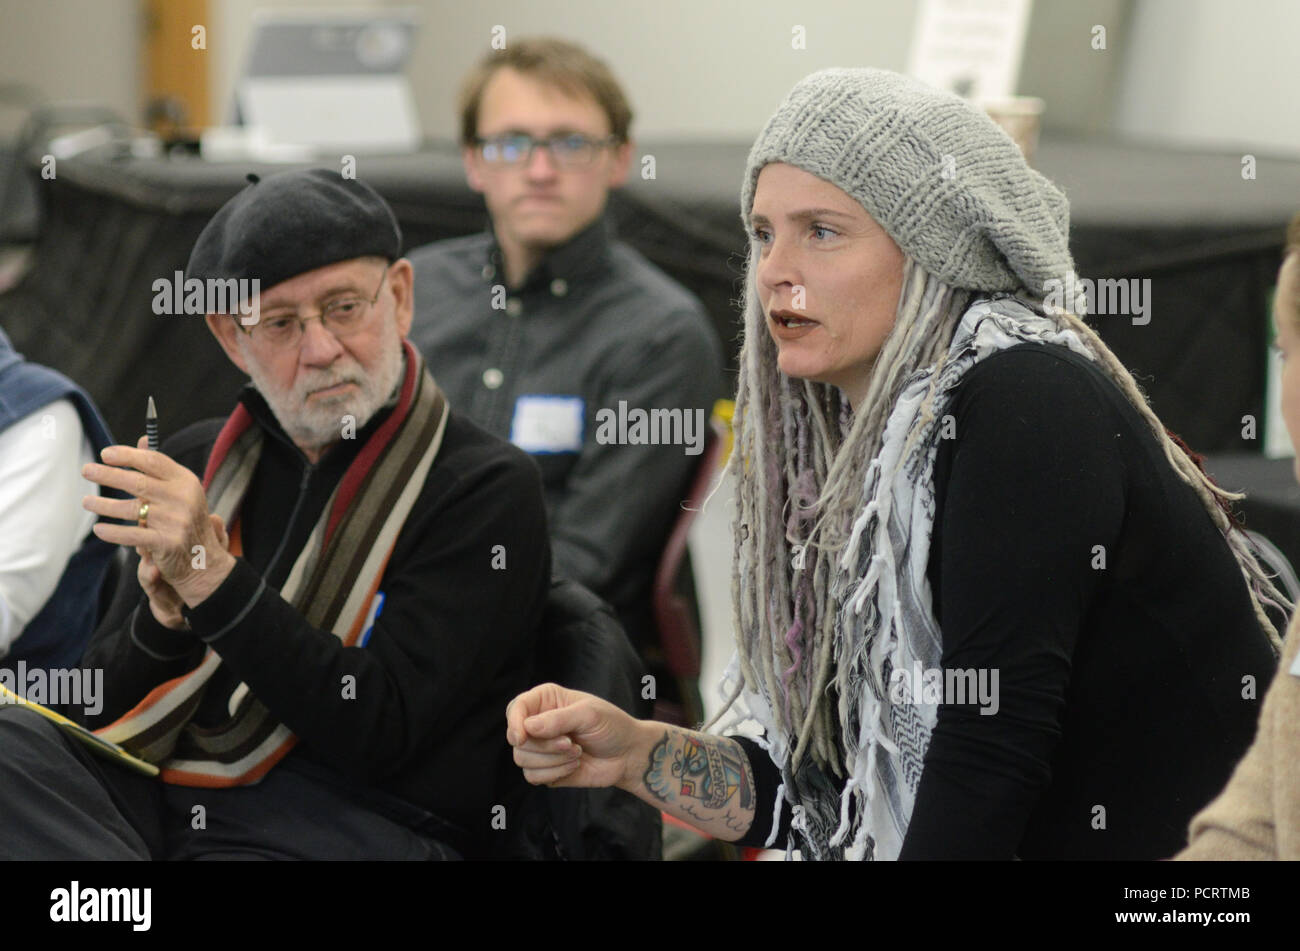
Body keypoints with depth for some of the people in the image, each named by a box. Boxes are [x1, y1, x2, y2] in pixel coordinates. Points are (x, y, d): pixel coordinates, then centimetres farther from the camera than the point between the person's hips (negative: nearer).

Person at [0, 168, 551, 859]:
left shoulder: (489, 490, 0)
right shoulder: (199, 463, 17)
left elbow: (379, 731, -11)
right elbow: (100, 709, 17)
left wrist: (214, 579, -18)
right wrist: (167, 619, -5)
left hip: (356, 821, -7)